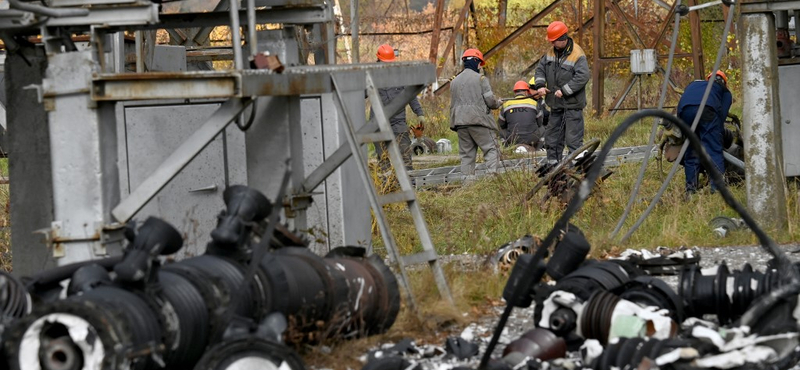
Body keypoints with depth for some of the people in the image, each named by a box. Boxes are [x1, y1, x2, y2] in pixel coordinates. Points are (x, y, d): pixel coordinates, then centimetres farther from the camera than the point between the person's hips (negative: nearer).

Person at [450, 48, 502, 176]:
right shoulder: (480, 78, -4)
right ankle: (492, 173, -19)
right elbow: (490, 100, -7)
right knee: (491, 149, -4)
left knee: (466, 155, 7)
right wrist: (498, 103, 12)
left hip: (460, 122, 6)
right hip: (479, 121, -6)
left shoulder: (454, 81, 15)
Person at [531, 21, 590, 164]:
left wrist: (564, 90, -22)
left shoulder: (577, 55, -16)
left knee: (573, 138, -9)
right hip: (556, 104, 8)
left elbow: (582, 77, -22)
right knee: (552, 136, 14)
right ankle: (552, 162, 24)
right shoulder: (551, 52, 9)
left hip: (572, 105, -8)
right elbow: (540, 69, 14)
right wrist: (540, 85, -5)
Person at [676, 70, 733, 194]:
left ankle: (690, 190, 9)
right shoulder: (725, 92, 32)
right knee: (714, 151, -2)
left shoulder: (692, 85, 42)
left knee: (690, 152, 12)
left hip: (684, 109, 3)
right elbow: (722, 115, 17)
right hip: (707, 109, -3)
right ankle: (717, 187, -13)